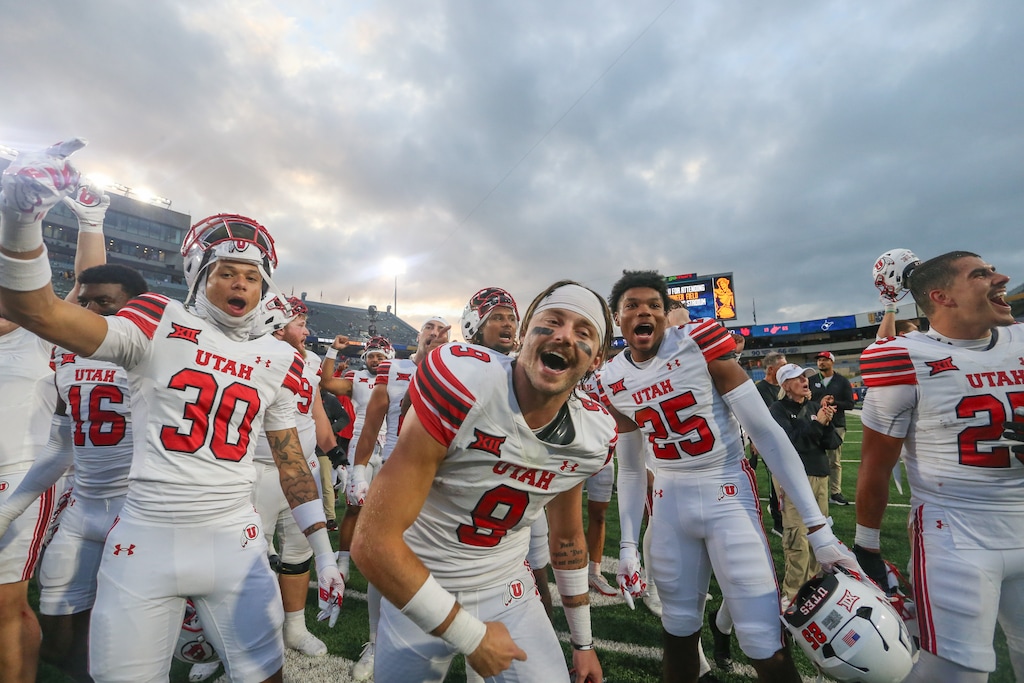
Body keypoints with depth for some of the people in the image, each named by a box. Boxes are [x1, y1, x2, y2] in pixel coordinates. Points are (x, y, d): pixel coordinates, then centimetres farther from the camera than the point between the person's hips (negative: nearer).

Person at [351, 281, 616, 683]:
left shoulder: (593, 436, -9)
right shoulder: (462, 385, -29)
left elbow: (568, 538, 8)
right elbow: (374, 543, -26)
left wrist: (583, 642, 16)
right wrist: (470, 636, -18)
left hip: (508, 591, 3)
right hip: (420, 593, -2)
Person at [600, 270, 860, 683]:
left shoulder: (701, 344, -15)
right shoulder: (615, 382, -1)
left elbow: (766, 432, -12)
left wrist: (818, 526, -14)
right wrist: (627, 545, 8)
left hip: (728, 495, -3)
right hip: (670, 501, 4)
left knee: (766, 648, -1)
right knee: (678, 634, 16)